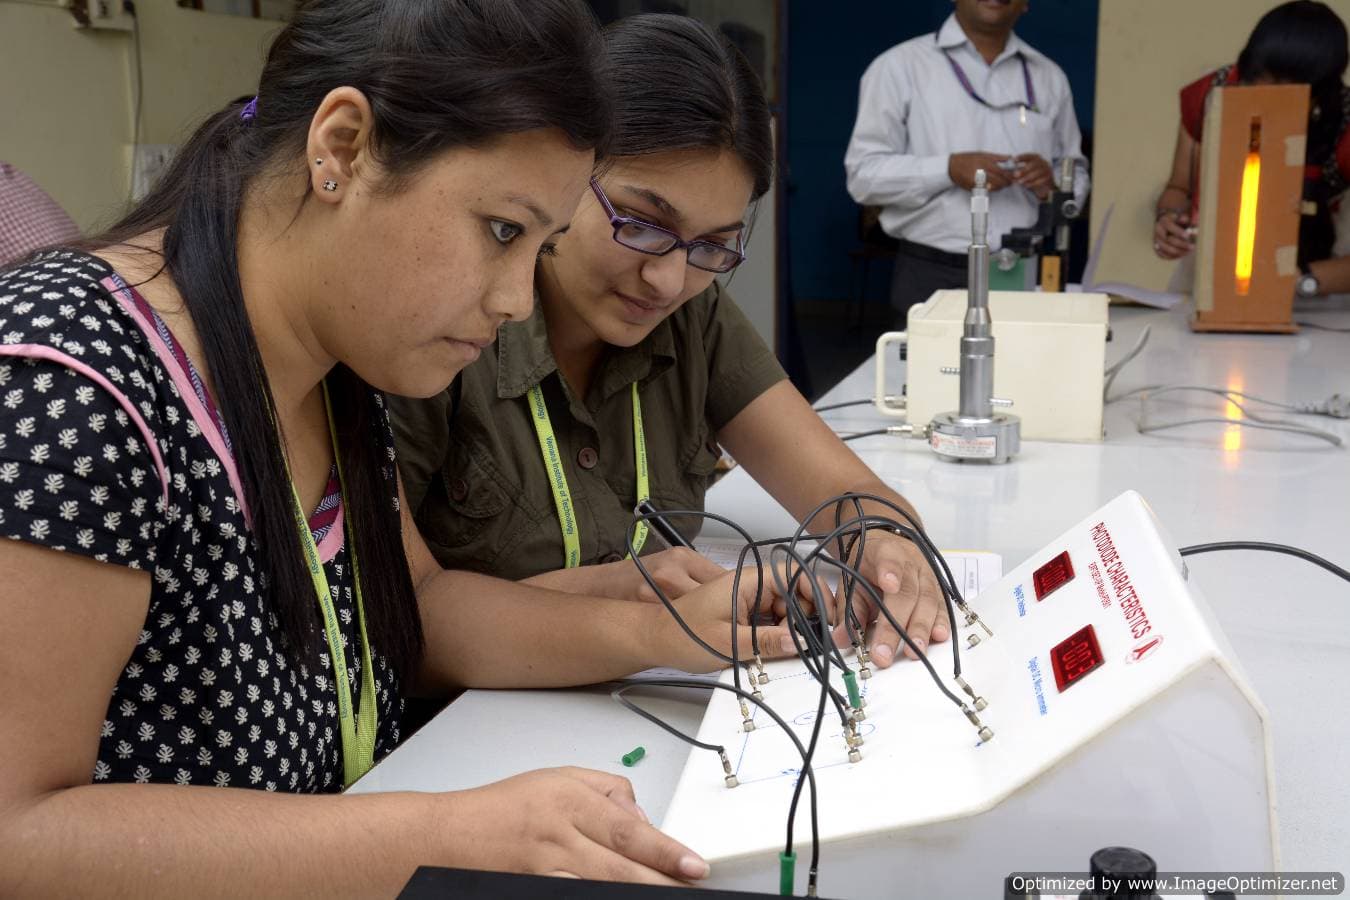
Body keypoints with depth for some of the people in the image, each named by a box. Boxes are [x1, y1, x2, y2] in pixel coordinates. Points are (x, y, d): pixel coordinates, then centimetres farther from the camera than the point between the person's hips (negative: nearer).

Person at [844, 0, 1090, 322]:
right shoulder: (899, 66, 0)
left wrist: (1051, 183, -7)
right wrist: (948, 169, -18)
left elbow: (1077, 177, 16)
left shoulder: (1050, 77, 13)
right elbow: (863, 174, -5)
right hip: (932, 278, -3)